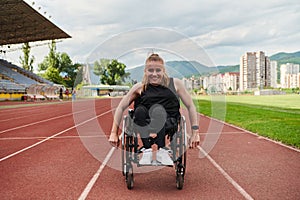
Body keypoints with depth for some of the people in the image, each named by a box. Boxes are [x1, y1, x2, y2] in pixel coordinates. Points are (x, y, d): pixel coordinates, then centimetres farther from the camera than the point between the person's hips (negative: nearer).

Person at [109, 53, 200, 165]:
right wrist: (114, 133, 4)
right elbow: (121, 108, 8)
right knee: (139, 110, -30)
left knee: (158, 109, -32)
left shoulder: (175, 84, 5)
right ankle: (147, 150, -29)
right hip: (145, 126, 1)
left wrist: (195, 133, 4)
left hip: (168, 124, -1)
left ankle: (161, 150, -34)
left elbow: (190, 107, 9)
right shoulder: (140, 88, 4)